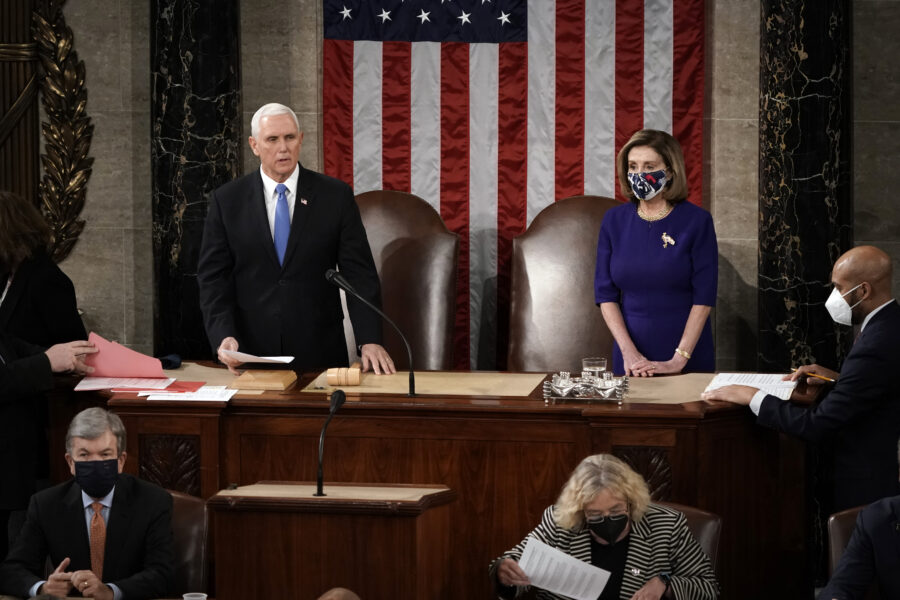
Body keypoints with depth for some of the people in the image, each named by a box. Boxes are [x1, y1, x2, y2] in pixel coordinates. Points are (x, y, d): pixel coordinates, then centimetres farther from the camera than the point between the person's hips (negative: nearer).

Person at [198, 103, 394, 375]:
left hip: (319, 353, 0)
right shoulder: (227, 200, 3)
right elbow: (214, 277, 2)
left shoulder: (335, 196, 1)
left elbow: (359, 273, -2)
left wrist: (370, 341, -13)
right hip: (252, 354, 0)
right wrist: (224, 336, -14)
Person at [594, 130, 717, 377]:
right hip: (632, 359, 3)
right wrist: (628, 352, -10)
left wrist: (679, 360, -17)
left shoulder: (696, 221, -7)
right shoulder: (615, 220, 3)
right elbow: (605, 294, 1)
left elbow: (704, 297, -11)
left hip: (689, 359, -3)